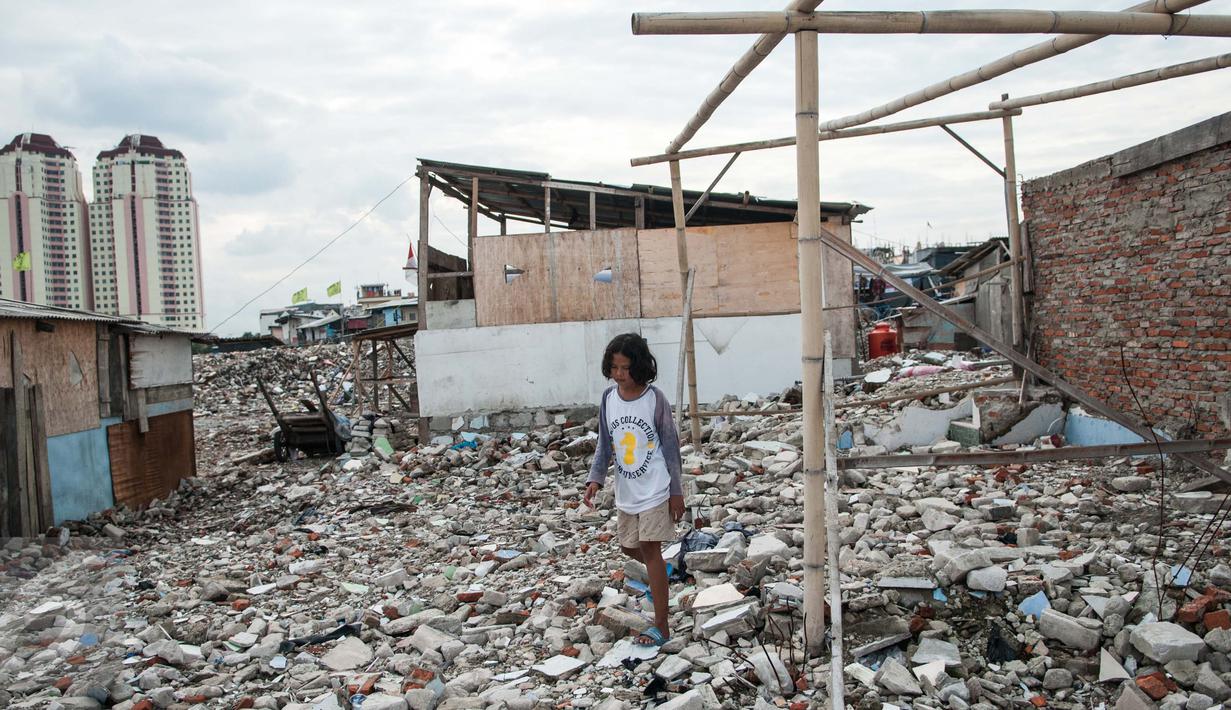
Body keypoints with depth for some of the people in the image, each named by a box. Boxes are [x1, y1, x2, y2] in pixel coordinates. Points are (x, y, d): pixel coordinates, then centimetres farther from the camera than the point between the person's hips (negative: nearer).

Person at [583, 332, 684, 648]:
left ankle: (661, 626, 2)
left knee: (650, 550, -7)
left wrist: (676, 491, -7)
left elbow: (670, 446, -7)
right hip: (625, 491, 6)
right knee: (629, 547, 17)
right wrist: (595, 479, -9)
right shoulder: (608, 399, -1)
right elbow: (605, 444, 5)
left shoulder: (655, 399, -13)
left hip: (654, 489, -5)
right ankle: (658, 577, 50)